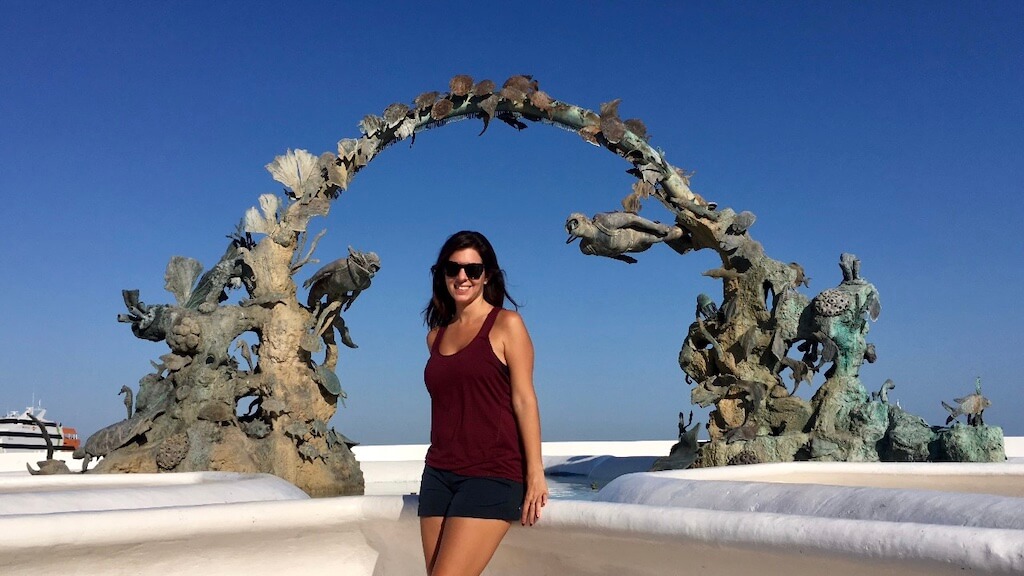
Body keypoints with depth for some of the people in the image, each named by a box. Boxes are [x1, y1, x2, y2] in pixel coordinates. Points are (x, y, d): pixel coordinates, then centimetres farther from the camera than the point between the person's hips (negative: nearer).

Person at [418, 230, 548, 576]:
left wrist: (535, 472, -12)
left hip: (492, 473, -6)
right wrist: (437, 468, 17)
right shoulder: (436, 335, 15)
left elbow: (524, 399, -6)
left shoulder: (507, 324, -1)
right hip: (439, 473, 6)